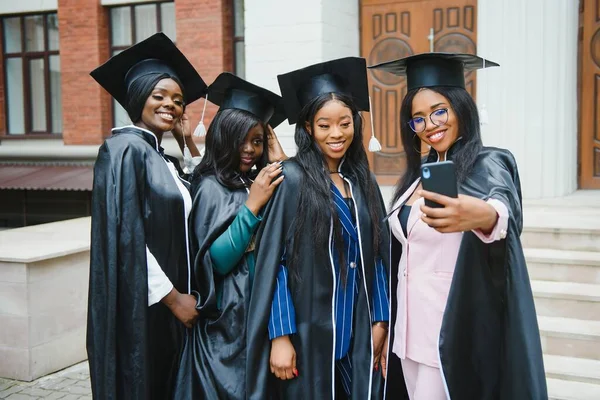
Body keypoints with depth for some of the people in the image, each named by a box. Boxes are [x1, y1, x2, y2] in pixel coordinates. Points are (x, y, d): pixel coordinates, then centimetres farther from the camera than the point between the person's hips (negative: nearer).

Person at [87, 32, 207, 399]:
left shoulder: (161, 158, 13)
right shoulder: (124, 149, -13)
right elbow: (125, 238, -20)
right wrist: (172, 297, -16)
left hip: (169, 303, 8)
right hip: (140, 306, -8)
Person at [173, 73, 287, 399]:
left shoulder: (256, 182, 7)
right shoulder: (211, 187, -10)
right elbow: (216, 261, -18)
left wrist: (280, 164, -5)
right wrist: (252, 205, -23)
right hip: (229, 319, -6)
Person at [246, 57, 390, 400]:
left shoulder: (363, 181, 7)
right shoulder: (292, 178, -9)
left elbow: (377, 257, 11)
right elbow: (273, 261, -12)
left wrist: (380, 320, 7)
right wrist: (280, 336, -15)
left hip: (359, 335, 5)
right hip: (308, 336, -5)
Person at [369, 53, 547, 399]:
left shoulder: (489, 165, -12)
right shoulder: (418, 175, 9)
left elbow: (505, 210, -36)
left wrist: (482, 216, -60)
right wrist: (389, 331, 16)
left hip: (454, 336, -7)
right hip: (409, 332, 7)